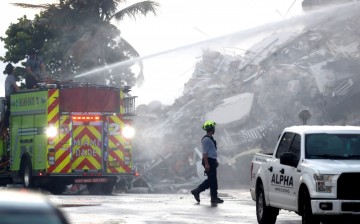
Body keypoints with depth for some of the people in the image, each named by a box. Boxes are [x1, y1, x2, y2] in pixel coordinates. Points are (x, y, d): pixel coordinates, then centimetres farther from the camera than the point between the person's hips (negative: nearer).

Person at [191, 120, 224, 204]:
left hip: (212, 161, 10)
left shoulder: (211, 138, 18)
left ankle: (196, 191, 16)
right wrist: (206, 164, -24)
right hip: (208, 161, -10)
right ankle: (214, 198, -2)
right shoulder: (206, 139, -15)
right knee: (212, 180, -6)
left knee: (211, 180, 12)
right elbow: (205, 152, -20)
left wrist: (215, 161, 27)